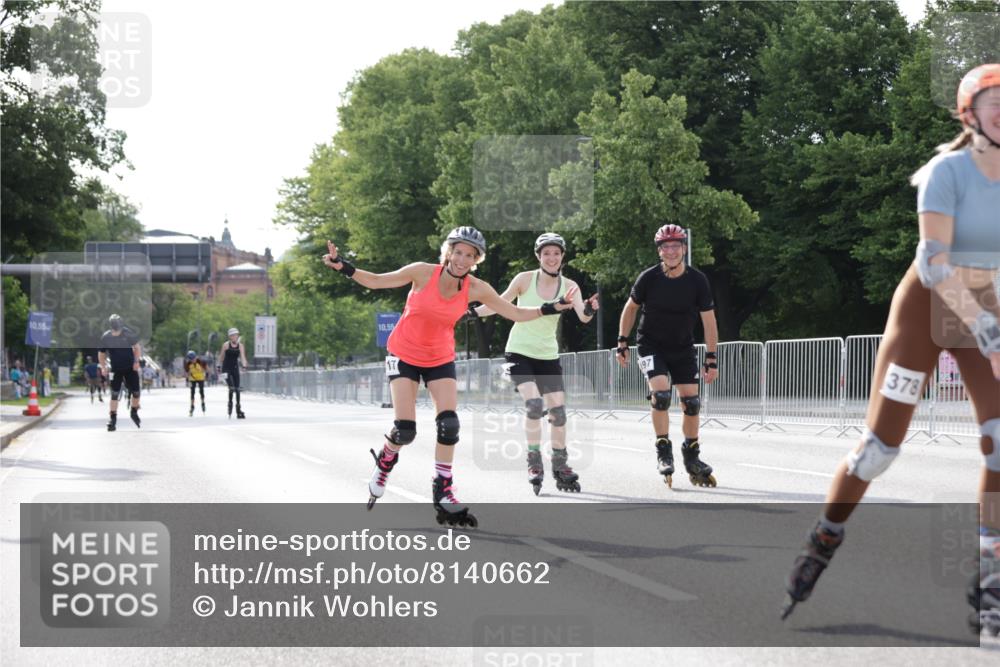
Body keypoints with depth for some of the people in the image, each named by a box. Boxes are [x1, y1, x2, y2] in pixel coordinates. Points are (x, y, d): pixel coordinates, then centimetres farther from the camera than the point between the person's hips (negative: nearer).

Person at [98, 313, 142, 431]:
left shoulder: (128, 333, -10)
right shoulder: (105, 337, -9)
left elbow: (137, 347, 2)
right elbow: (101, 354, 4)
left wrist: (136, 361, -10)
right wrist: (103, 367, -9)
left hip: (130, 368, 0)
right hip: (115, 370, 0)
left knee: (136, 392, 1)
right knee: (114, 394, -7)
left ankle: (134, 413, 28)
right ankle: (113, 419, -3)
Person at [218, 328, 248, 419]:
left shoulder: (240, 345, 0)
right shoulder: (226, 345, -6)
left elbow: (242, 357, -10)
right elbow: (221, 356, 3)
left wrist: (244, 365, -26)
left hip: (235, 368, 3)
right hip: (226, 368, -3)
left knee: (237, 389, 2)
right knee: (231, 388, -18)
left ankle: (239, 411, 8)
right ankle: (230, 405, 2)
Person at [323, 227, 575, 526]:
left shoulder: (476, 289, -13)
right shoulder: (424, 273, -20)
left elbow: (517, 314, -5)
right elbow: (377, 281, -11)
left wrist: (552, 308, -15)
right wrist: (343, 266, -23)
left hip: (440, 360, 3)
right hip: (404, 355, -2)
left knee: (449, 425, -14)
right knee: (405, 429, -11)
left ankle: (443, 493, 1)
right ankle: (384, 464, 24)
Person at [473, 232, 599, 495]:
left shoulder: (569, 286, -6)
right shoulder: (525, 279, -10)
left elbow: (583, 316, -19)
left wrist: (590, 310, -41)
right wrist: (471, 313, -10)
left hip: (548, 355, 3)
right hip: (519, 352, -3)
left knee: (558, 409, 1)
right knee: (534, 403, -21)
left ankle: (560, 467, 18)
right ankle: (534, 461, -8)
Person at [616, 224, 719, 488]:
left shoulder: (697, 281, -12)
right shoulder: (649, 278, -14)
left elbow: (709, 321, -6)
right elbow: (631, 307, 3)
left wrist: (711, 360, -7)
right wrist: (622, 343, 3)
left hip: (683, 349, 2)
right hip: (651, 345, -2)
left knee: (691, 401, -2)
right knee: (661, 392, -23)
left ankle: (691, 457, 16)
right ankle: (663, 451, -10)